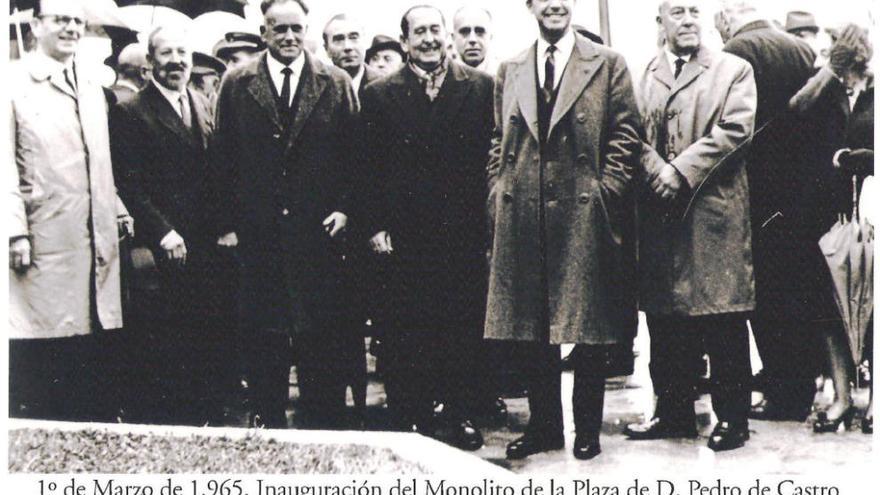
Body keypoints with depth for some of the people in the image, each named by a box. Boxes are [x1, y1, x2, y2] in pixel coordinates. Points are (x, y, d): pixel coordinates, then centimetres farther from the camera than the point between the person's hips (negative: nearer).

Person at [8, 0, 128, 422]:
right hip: (42, 243, -6)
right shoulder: (14, 82, -1)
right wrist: (16, 230, -14)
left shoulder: (92, 90, 19)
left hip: (96, 242, 6)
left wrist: (118, 213, 14)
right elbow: (6, 165, -7)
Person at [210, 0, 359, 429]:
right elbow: (222, 159, 5)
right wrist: (226, 223, 1)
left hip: (318, 231, 0)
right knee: (262, 335, 5)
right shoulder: (237, 85, 6)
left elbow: (354, 153, 7)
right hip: (257, 231, 1)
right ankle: (267, 422, 17)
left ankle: (323, 423, 13)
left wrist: (344, 208, -3)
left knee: (322, 334, 3)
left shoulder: (335, 84, 6)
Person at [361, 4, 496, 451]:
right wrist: (376, 225, -4)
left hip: (464, 229, 1)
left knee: (464, 325, 5)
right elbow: (371, 166, 4)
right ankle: (410, 417, 13)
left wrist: (488, 216, 0)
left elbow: (491, 153, 5)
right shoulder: (380, 95, 6)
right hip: (405, 234, 0)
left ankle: (461, 414, 17)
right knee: (406, 330, 3)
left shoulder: (479, 87, 7)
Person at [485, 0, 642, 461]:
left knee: (588, 327, 2)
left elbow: (626, 133, 1)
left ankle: (587, 428, 15)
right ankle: (543, 424, 20)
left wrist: (605, 190, -8)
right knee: (533, 329, 9)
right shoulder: (510, 72, 15)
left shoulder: (608, 64, 5)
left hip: (584, 214, -3)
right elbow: (499, 141, 16)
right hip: (523, 216, 3)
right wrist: (498, 194, 5)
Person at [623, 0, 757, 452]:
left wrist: (682, 172, -12)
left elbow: (735, 128, -6)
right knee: (664, 318, 7)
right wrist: (657, 171, -13)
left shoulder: (734, 70, 7)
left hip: (715, 209, -3)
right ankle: (672, 411, 18)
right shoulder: (642, 75, 15)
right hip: (658, 211, 3)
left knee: (723, 318, -2)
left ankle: (731, 417, 8)